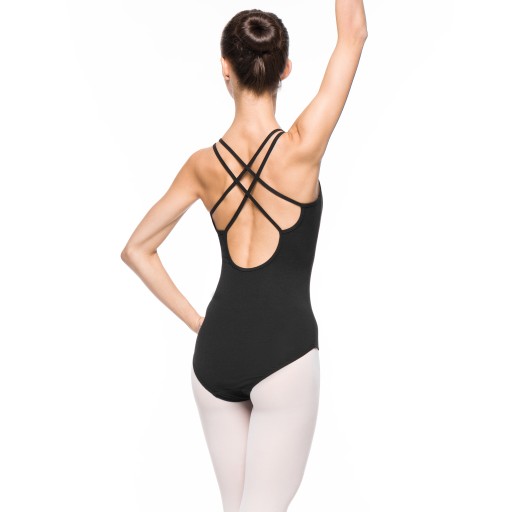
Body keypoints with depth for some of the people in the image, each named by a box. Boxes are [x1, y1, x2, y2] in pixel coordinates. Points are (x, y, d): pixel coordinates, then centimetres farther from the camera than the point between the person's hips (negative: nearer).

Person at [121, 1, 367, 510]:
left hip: (216, 350, 5)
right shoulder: (300, 148, -14)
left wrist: (194, 321, 10)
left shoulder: (203, 165, -2)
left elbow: (136, 250, 8)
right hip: (284, 349, -5)